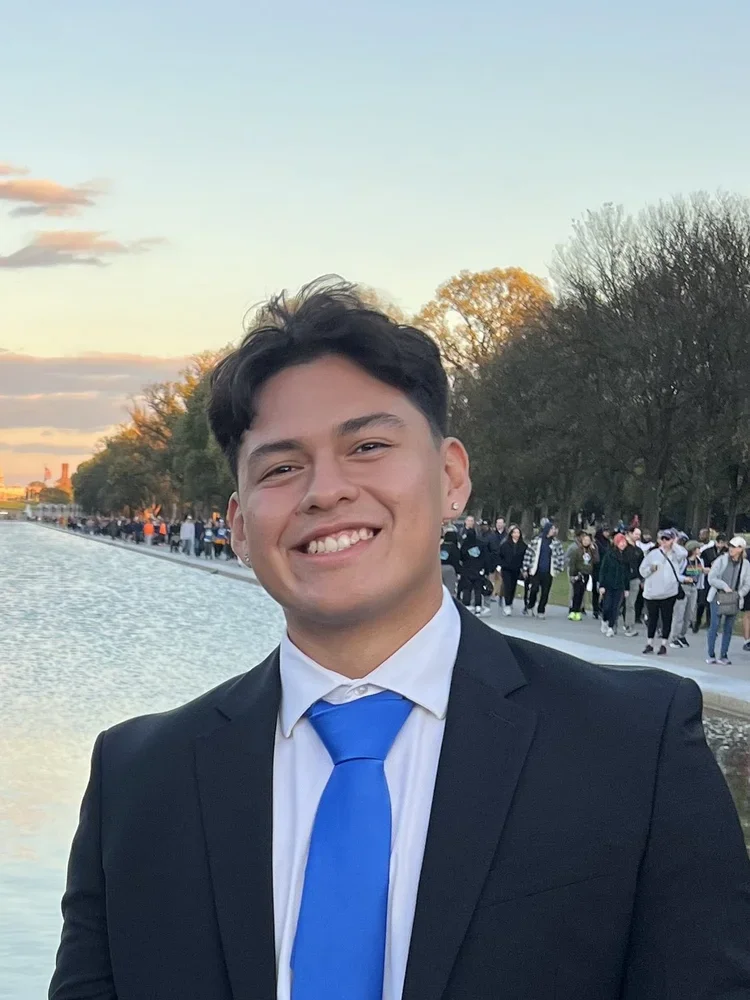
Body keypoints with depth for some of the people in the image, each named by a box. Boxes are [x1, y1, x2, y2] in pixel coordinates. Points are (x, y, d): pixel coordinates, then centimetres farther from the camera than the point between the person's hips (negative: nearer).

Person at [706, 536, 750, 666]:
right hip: (718, 597, -2)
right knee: (714, 626, -3)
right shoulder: (721, 560, -5)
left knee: (728, 628, 5)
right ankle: (711, 655, 6)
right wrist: (724, 586, -17)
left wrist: (739, 594, -9)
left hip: (734, 600, 2)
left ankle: (723, 656, 13)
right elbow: (711, 578, -6)